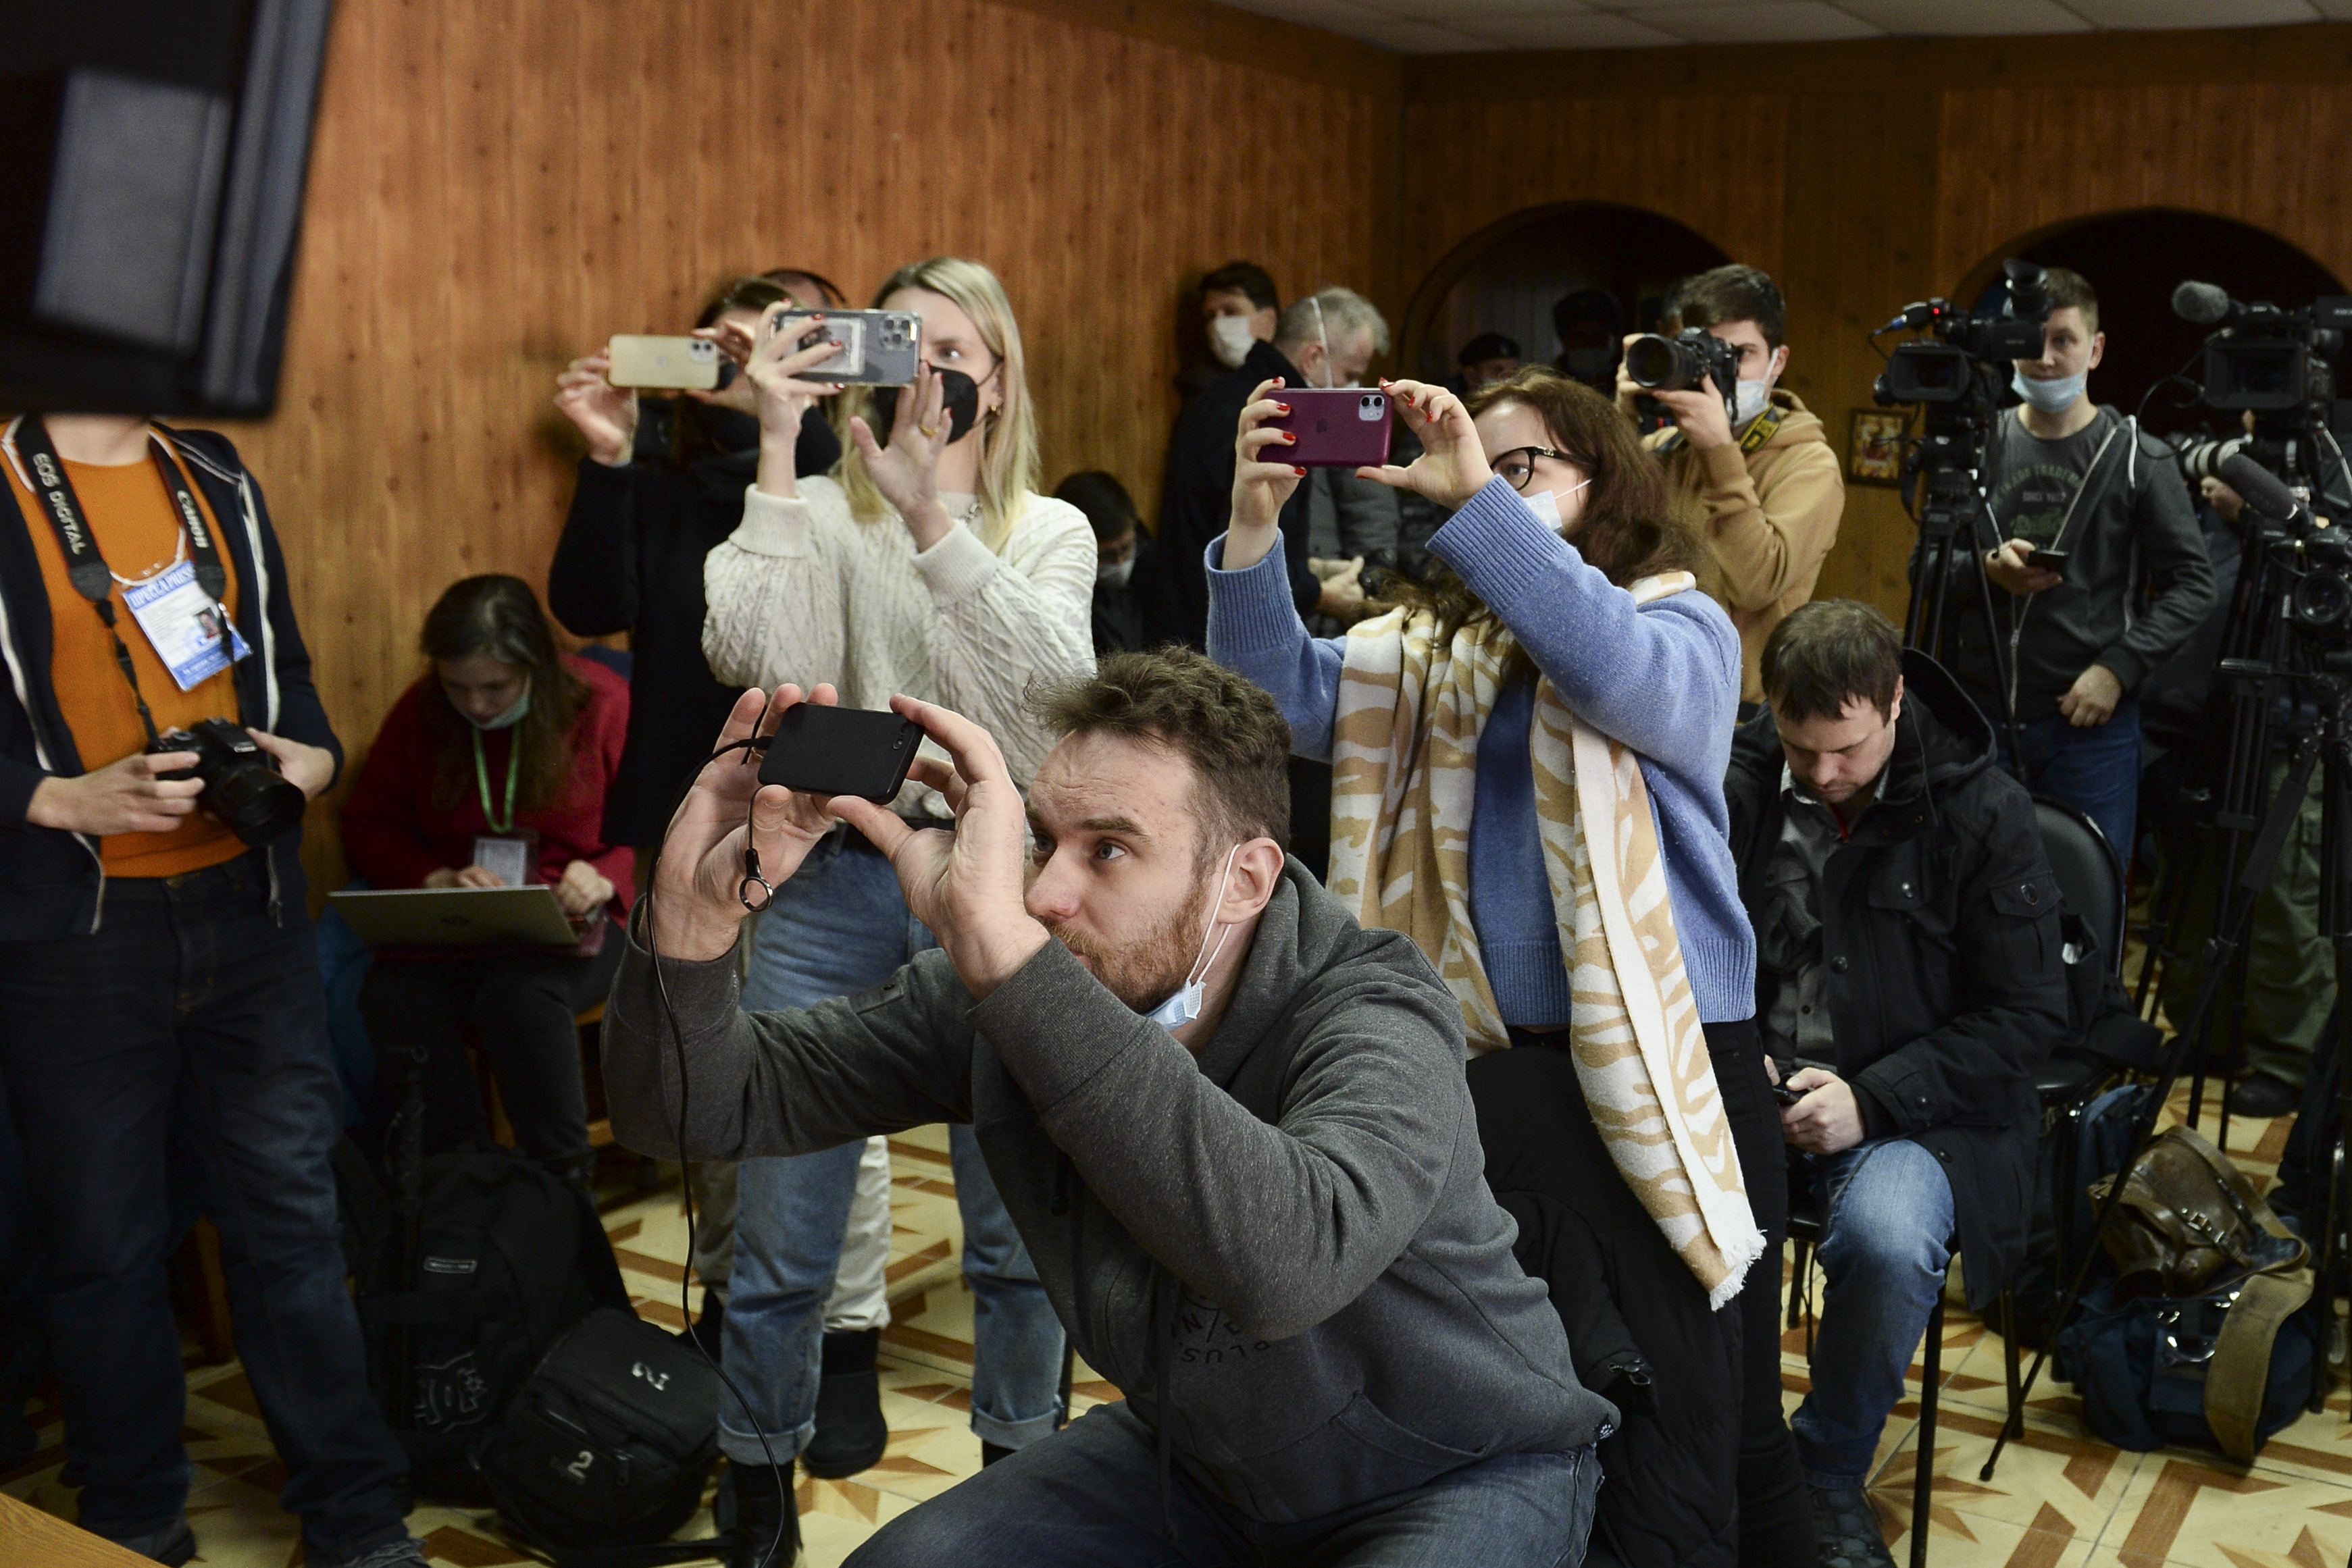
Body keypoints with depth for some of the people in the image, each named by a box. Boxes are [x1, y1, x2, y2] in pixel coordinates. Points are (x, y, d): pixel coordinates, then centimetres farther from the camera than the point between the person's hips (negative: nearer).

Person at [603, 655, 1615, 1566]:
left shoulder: (1375, 1019, -31)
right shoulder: (992, 991, -15)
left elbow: (1286, 1264, -53)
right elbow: (709, 1108, -12)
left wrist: (1002, 947, -54)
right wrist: (692, 917, -35)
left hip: (1458, 1471, -4)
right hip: (1196, 1452, 5)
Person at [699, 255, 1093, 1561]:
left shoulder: (1051, 533, 8)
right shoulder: (821, 516, 5)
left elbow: (1056, 690, -13)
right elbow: (748, 654, -15)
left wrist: (937, 517, -19)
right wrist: (779, 453, -15)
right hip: (832, 879, 0)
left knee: (1017, 1220, 8)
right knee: (780, 1228, 3)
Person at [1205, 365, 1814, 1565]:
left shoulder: (1685, 626, -4)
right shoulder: (1432, 644, 10)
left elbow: (1625, 677, -27)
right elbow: (1287, 697, -3)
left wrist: (1476, 500, -29)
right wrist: (1255, 521, -16)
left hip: (1670, 1071, -5)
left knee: (1715, 1427, 4)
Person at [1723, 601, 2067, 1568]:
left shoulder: (1983, 810, -6)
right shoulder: (1738, 784, 1)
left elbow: (2028, 1014, -4)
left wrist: (1871, 1099, -14)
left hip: (1911, 1106, -2)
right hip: (1748, 1082, 2)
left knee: (1887, 1240, -35)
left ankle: (1831, 1470, -3)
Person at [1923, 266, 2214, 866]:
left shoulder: (2137, 458, 0)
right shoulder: (1978, 446, 7)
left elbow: (2191, 584, -1)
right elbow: (1925, 566, 8)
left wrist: (2119, 668, -13)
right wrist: (1986, 569, -13)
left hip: (2091, 722, -2)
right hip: (1982, 715, 2)